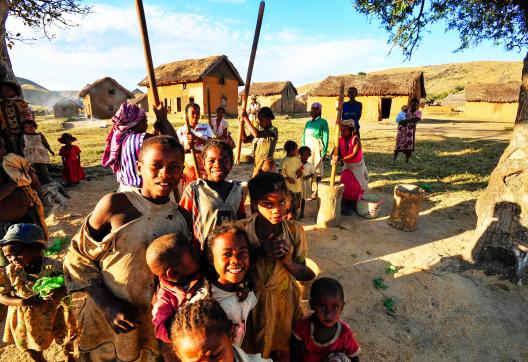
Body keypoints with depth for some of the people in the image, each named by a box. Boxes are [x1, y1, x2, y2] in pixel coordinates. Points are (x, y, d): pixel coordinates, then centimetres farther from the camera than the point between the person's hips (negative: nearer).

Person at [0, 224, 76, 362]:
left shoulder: (54, 266, -25)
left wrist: (61, 292, -40)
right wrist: (24, 302, -26)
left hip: (54, 313, -2)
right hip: (25, 318, 3)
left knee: (66, 341, 19)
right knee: (30, 347, 24)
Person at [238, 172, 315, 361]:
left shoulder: (295, 230, -13)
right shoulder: (242, 229, -18)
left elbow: (305, 275, -6)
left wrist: (287, 261, -26)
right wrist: (259, 253, -26)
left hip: (284, 301, 1)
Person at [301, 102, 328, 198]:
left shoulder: (323, 122, 1)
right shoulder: (308, 122, 17)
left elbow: (325, 137, -4)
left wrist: (324, 152, -10)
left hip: (317, 146, -5)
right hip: (307, 147, 5)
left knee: (318, 170, -2)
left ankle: (317, 191, 8)